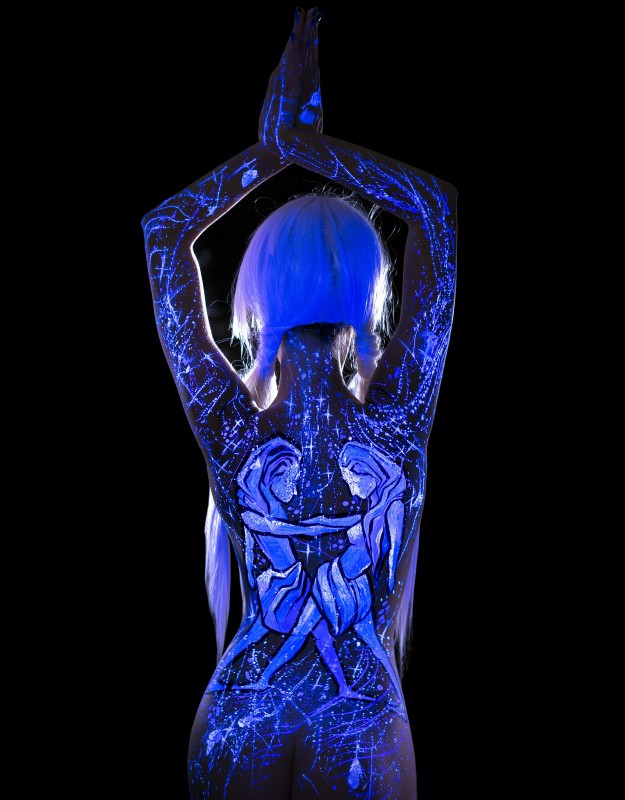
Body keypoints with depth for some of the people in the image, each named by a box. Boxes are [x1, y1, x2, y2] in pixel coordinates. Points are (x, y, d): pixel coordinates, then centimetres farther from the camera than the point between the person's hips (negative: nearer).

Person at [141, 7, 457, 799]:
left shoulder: (232, 430, -20)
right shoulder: (397, 421, -20)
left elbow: (162, 230, -10)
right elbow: (439, 206, -12)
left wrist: (270, 147, -8)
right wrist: (305, 143, -12)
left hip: (238, 727, 1)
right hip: (363, 733, 0)